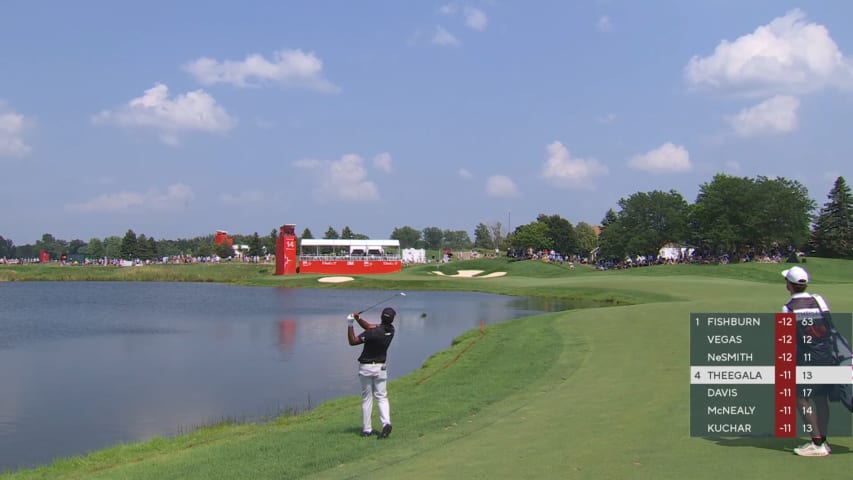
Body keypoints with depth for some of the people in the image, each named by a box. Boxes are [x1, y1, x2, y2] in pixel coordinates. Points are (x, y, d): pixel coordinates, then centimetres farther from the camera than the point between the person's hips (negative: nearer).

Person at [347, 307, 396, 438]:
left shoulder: (373, 333, -23)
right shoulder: (390, 330, -5)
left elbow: (353, 341, -15)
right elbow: (369, 326, 6)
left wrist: (350, 325, -12)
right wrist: (358, 319, -6)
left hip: (366, 368, -4)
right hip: (381, 367, 4)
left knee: (366, 399, 8)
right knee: (382, 397, 7)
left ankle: (367, 429, 10)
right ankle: (386, 422, -16)